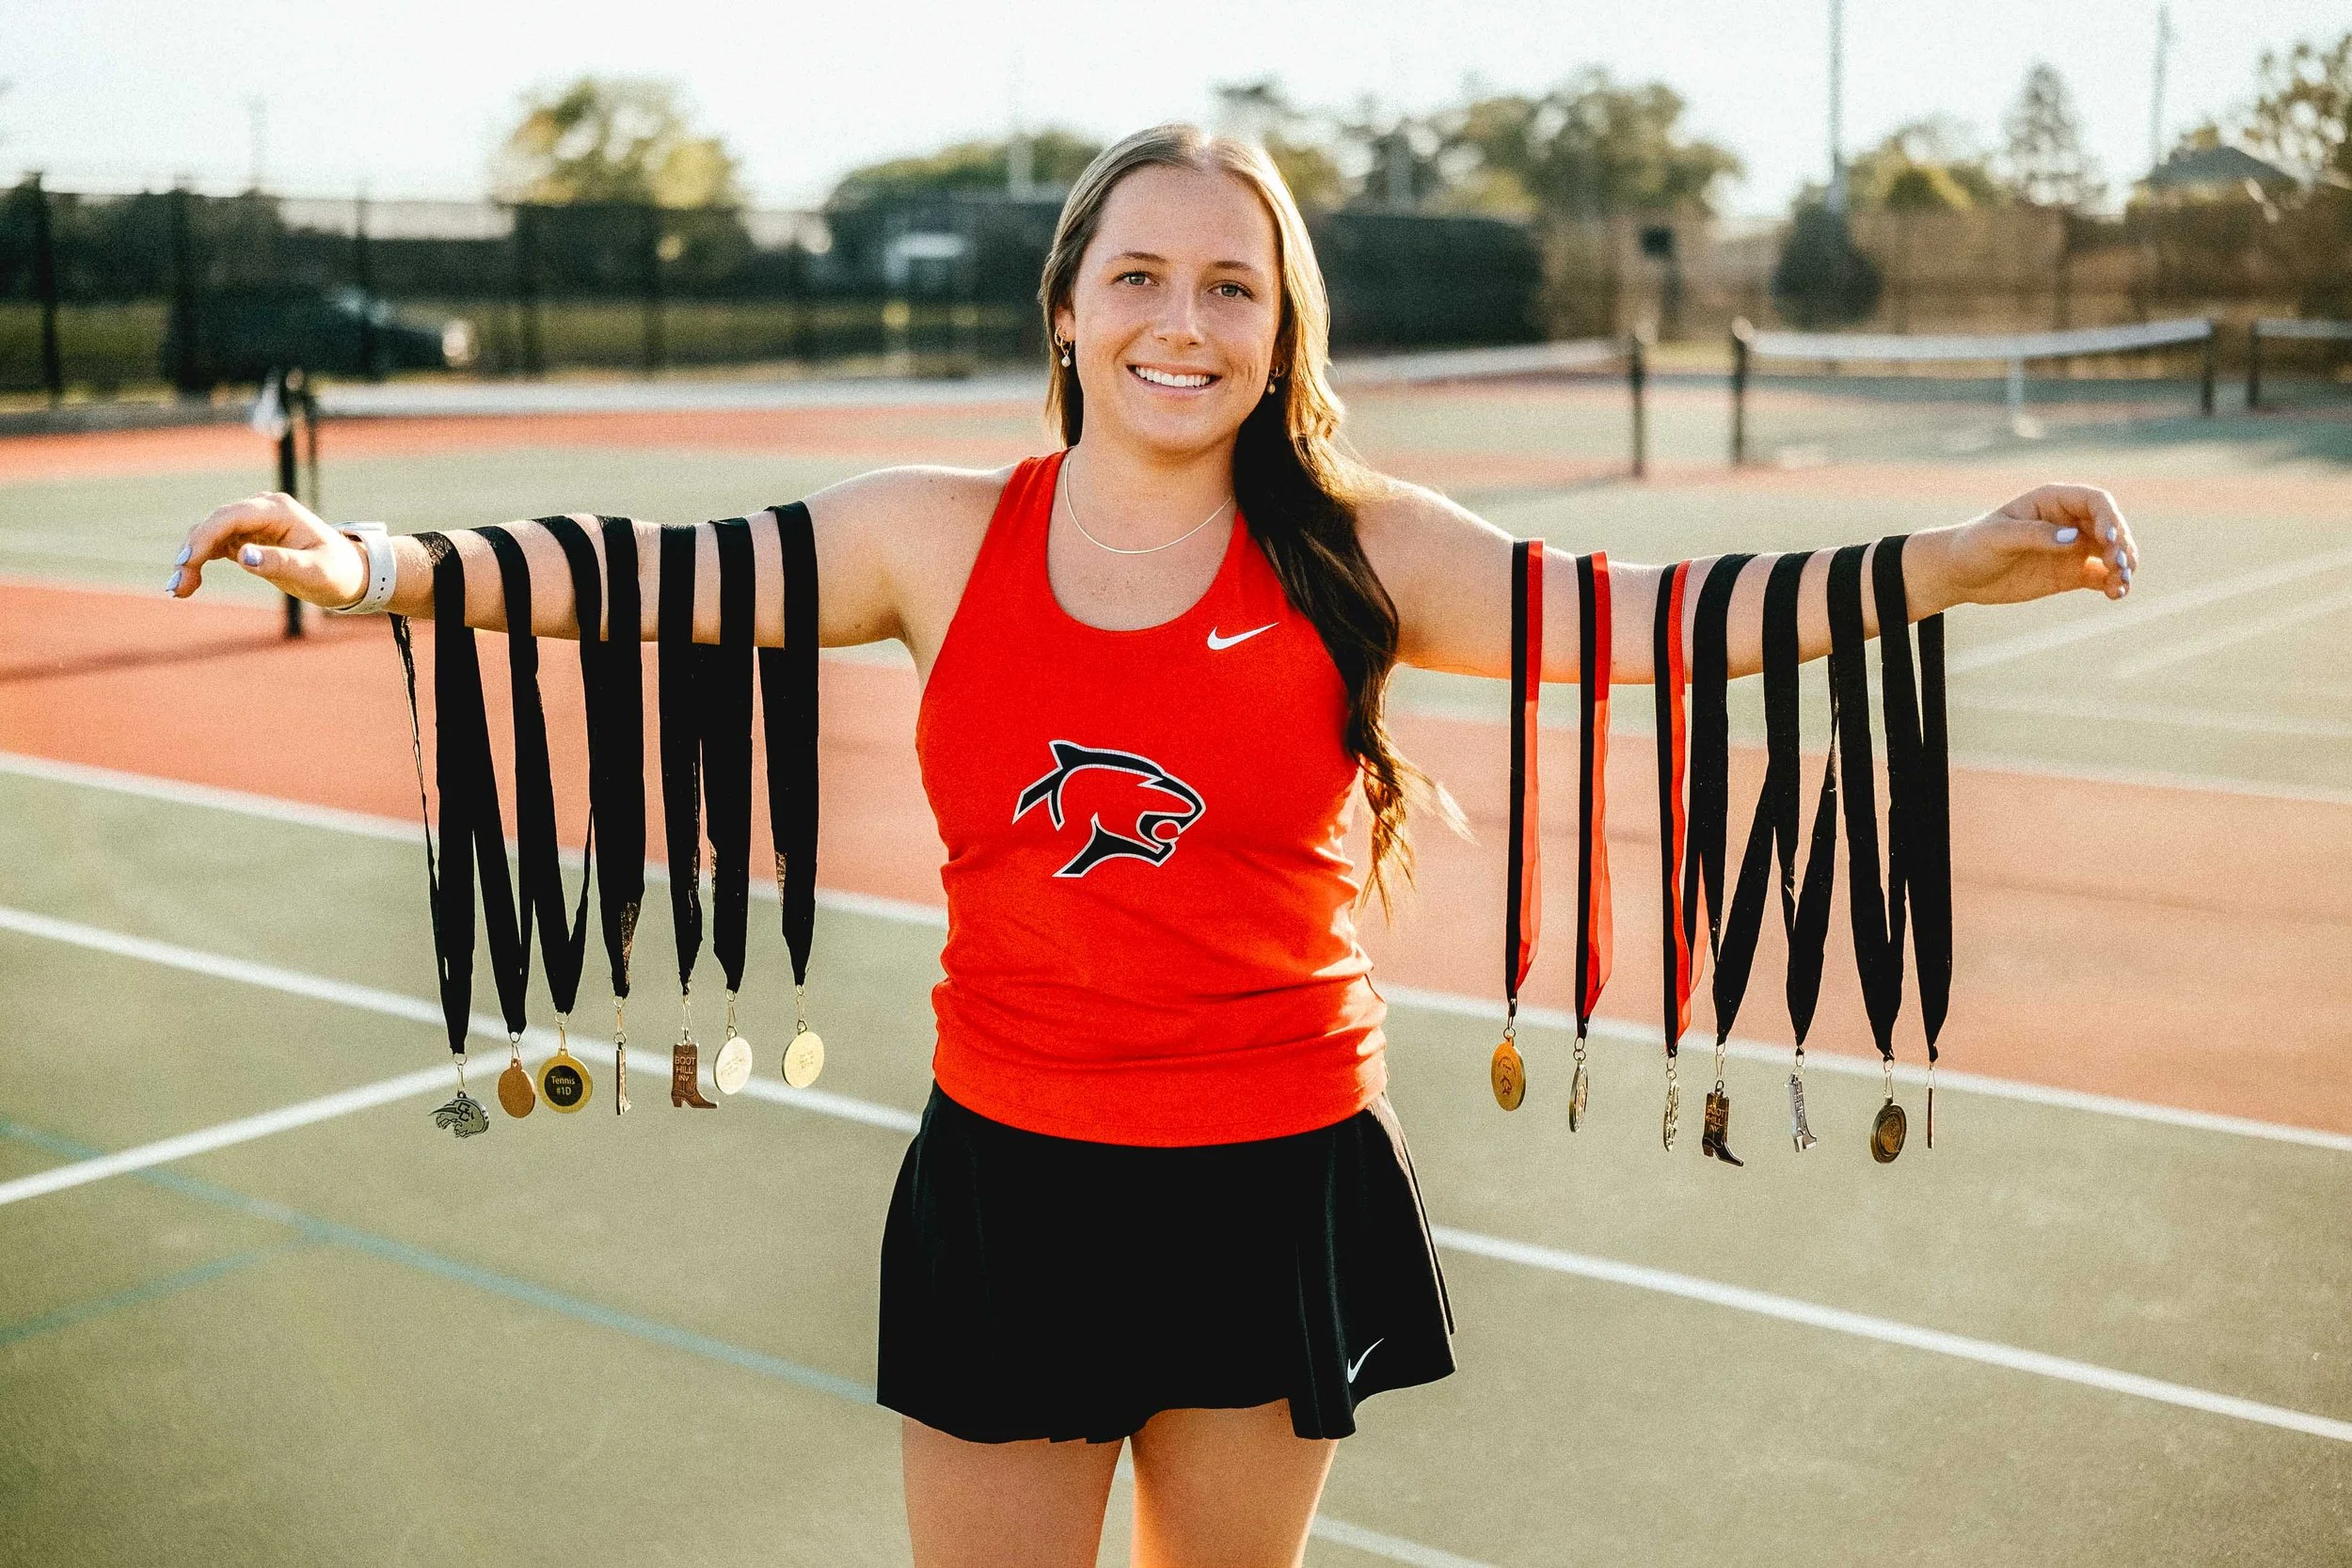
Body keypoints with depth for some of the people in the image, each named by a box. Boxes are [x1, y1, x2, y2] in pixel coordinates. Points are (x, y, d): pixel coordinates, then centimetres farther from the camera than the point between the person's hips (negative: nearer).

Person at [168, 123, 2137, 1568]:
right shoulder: (939, 536, -2)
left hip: (1281, 1186, 0)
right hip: (1009, 1175, 1)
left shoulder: (1361, 554, -5)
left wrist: (1952, 564, -20)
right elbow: (650, 575, -3)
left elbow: (1641, 615, -11)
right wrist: (371, 563, -15)